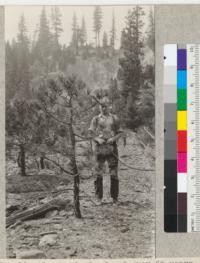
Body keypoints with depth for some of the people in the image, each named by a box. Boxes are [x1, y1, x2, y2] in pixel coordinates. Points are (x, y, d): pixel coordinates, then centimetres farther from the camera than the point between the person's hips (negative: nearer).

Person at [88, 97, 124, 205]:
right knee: (98, 173, -1)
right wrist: (97, 139, -12)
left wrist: (113, 138, -8)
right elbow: (90, 133, 6)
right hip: (99, 147, 0)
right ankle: (98, 197, 8)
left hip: (111, 147, 0)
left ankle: (114, 197, 8)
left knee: (114, 173, 0)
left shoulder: (114, 118, 10)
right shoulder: (96, 119, 9)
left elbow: (120, 132, 10)